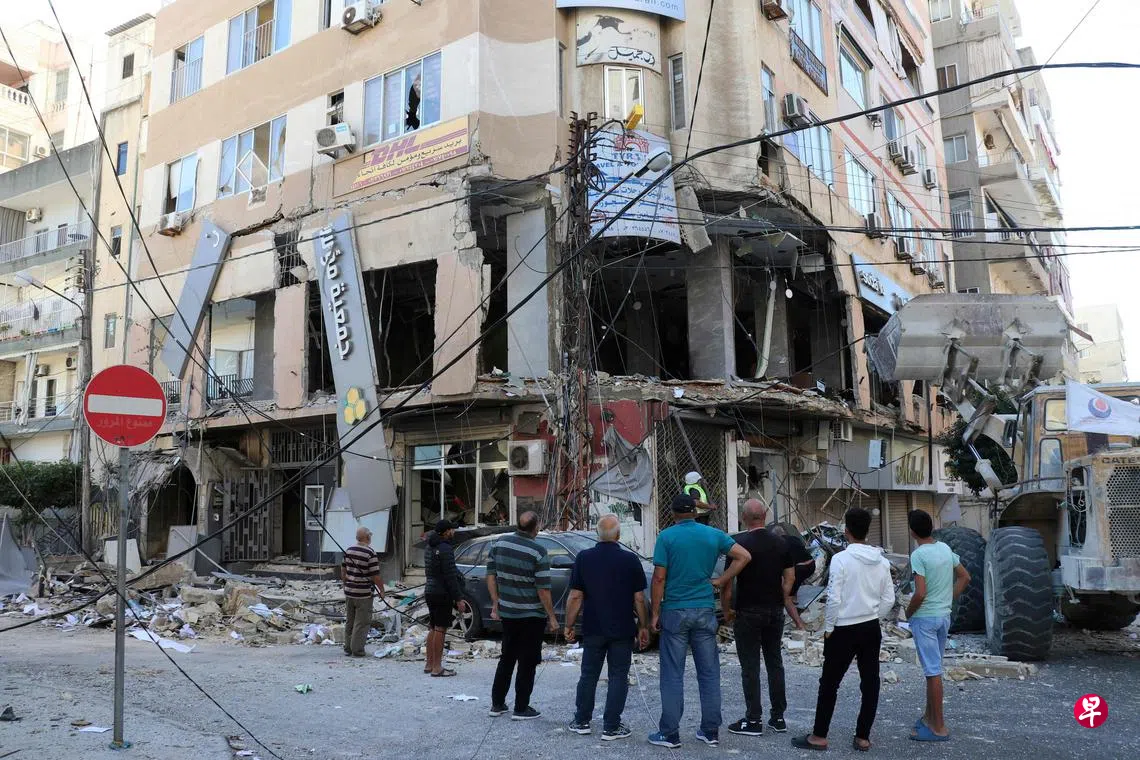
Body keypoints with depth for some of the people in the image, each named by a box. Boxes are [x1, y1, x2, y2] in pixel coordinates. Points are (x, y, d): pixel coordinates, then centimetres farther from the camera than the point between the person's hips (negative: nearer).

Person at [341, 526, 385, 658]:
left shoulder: (349, 550, 3)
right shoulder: (370, 554, -16)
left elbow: (343, 571, 11)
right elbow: (375, 577, -15)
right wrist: (382, 589, 0)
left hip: (349, 592, 6)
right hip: (363, 594, -6)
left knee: (349, 621, 16)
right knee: (362, 622, 3)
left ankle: (347, 648, 23)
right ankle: (357, 650, 6)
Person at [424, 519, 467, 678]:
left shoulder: (431, 548, 13)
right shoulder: (445, 549, -17)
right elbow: (450, 577, -20)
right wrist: (459, 598, -17)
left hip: (430, 591, 10)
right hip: (442, 593, -10)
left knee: (434, 629, 16)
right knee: (440, 629, -5)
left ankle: (429, 664, 22)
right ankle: (437, 668, -2)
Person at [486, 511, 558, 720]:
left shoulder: (499, 543, -1)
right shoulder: (538, 552, -18)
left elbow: (491, 576, 4)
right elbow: (543, 589, -17)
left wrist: (495, 605, 12)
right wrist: (552, 618, -8)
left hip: (507, 612, 6)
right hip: (531, 615, -5)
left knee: (506, 658, 19)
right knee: (527, 662, 6)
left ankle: (497, 704, 25)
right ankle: (521, 709, 12)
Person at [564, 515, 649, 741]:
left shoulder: (583, 558, -5)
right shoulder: (630, 559, -8)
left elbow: (575, 596, -5)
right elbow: (639, 598, -6)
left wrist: (569, 625, 4)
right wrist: (643, 627, 4)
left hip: (593, 629, 2)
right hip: (622, 630, -2)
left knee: (588, 675, 15)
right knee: (618, 677, 7)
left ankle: (581, 722, 23)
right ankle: (611, 728, 8)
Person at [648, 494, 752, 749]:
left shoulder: (667, 536, -6)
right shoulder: (713, 535, 4)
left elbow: (659, 577, -8)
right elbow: (744, 556, 0)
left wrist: (655, 613, -2)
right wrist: (721, 581, 2)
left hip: (675, 611, -3)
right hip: (705, 612, 3)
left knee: (673, 675, 3)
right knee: (709, 673, 11)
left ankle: (670, 734, 7)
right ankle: (710, 732, 16)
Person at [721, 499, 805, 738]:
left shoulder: (738, 543, -12)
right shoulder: (780, 542, 4)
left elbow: (728, 581, -13)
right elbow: (789, 579, 7)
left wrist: (727, 610, -2)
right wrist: (781, 603, 16)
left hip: (748, 613, -5)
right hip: (775, 611, 5)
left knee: (750, 666, 1)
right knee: (775, 663, 14)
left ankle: (753, 721, 5)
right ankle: (778, 717, 19)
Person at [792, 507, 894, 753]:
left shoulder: (841, 559, -16)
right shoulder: (882, 561, 1)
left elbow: (834, 599, -16)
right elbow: (889, 600, 5)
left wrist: (828, 628, -4)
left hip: (844, 630, -5)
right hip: (872, 629, 5)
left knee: (829, 683, 4)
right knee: (870, 682, 11)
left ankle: (819, 737, 11)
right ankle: (863, 737, 17)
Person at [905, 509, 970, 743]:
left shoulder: (918, 555, -19)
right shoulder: (945, 548, 4)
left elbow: (921, 593, -24)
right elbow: (965, 577, 13)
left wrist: (909, 611, -7)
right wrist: (948, 599, 16)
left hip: (924, 618, -8)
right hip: (944, 616, 8)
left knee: (933, 671, -1)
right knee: (933, 668, 18)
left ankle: (939, 728, 5)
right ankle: (930, 716, 29)